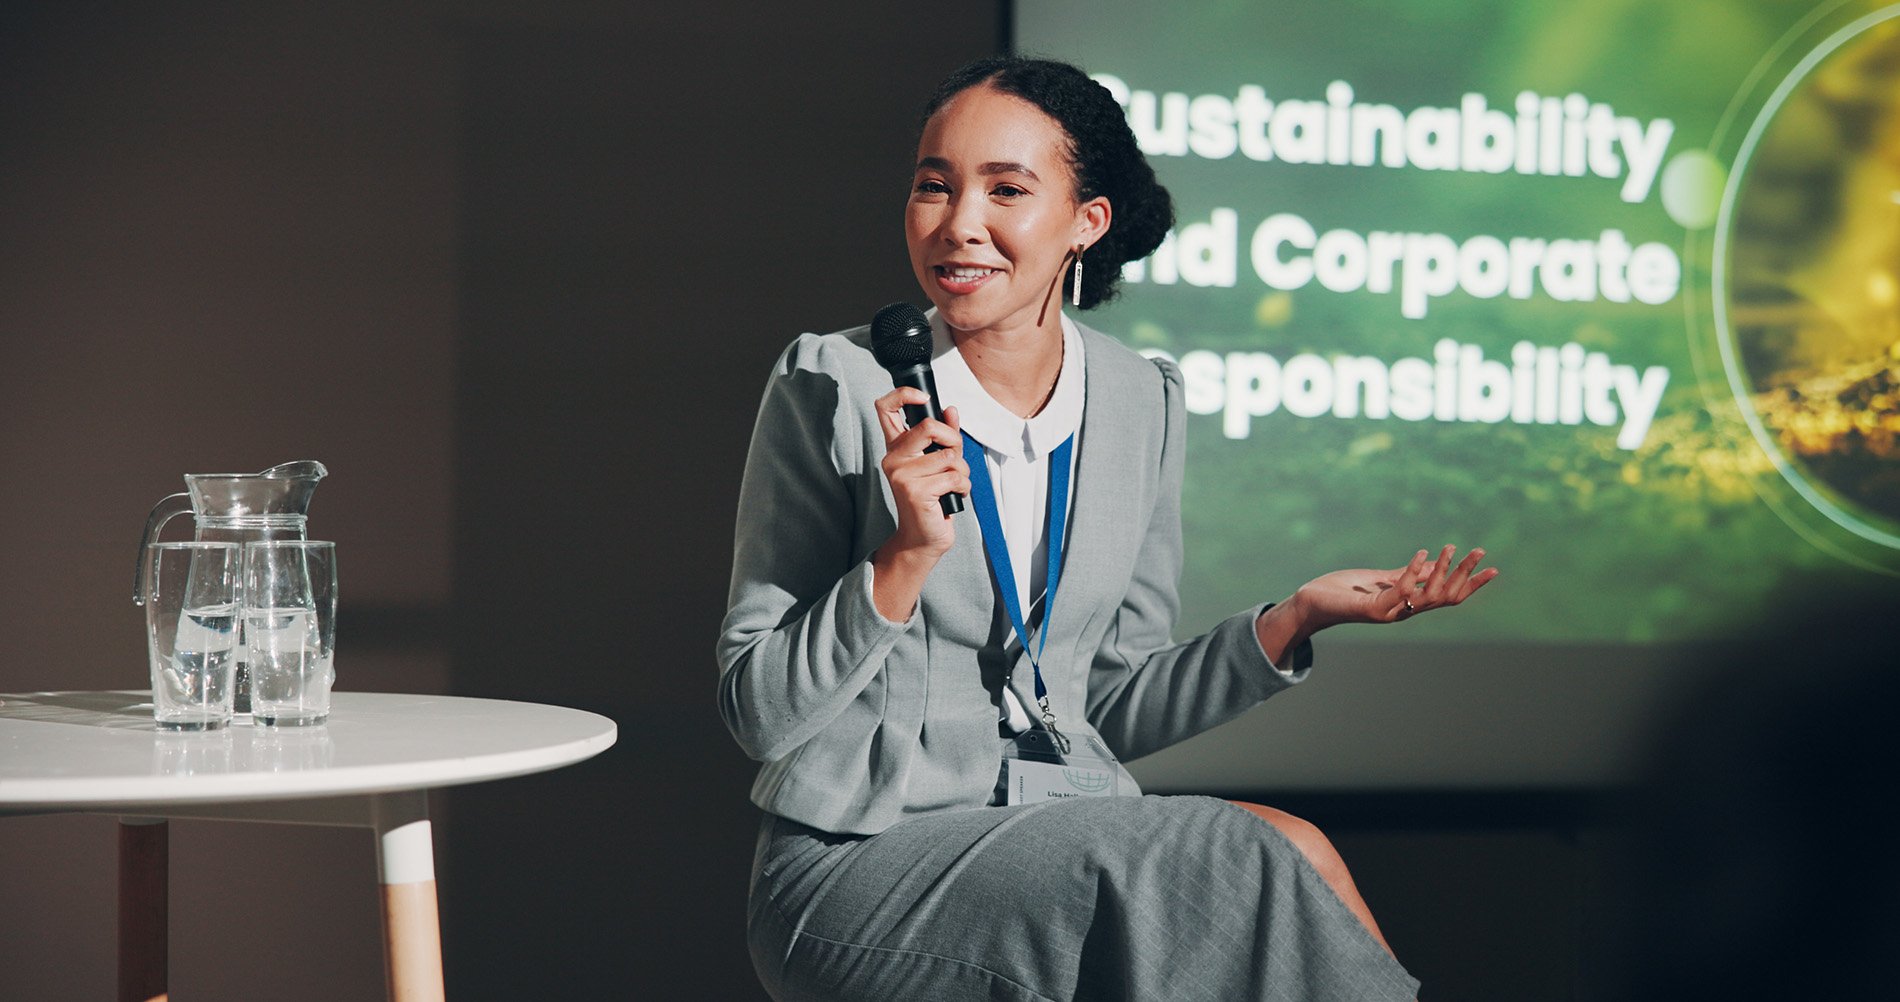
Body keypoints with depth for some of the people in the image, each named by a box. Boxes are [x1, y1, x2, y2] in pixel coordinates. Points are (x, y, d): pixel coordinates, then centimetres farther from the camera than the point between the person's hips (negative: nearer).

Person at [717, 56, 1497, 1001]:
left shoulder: (1140, 403, 6)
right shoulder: (833, 384, -7)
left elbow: (1114, 712, 12)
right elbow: (758, 714, -8)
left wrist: (1291, 619, -1)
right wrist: (906, 557, -21)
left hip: (1075, 836, 4)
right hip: (861, 861, -4)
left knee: (1292, 854, -25)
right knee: (1243, 861, -25)